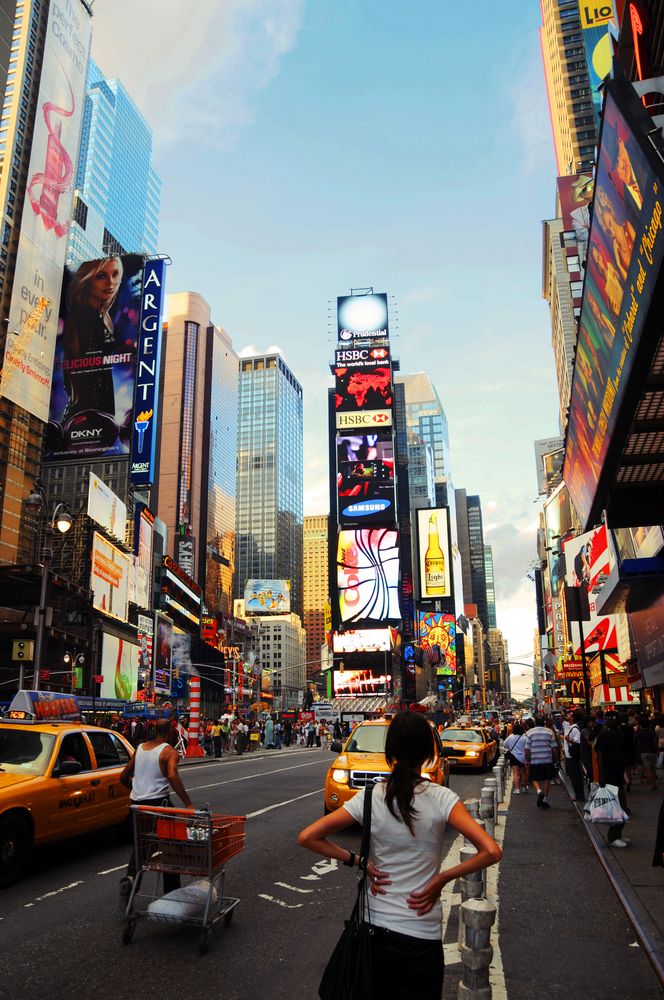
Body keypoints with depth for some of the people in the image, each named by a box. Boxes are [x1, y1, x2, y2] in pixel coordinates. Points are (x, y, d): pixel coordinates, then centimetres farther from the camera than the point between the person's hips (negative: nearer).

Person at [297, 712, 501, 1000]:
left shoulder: (370, 798, -10)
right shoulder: (441, 798, -15)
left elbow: (307, 838, -11)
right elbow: (491, 851, -22)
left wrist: (356, 860, -4)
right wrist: (442, 878, -12)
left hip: (373, 925, 2)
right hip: (421, 933, -2)